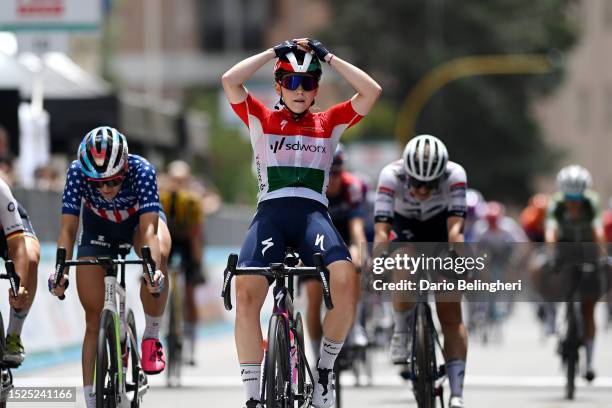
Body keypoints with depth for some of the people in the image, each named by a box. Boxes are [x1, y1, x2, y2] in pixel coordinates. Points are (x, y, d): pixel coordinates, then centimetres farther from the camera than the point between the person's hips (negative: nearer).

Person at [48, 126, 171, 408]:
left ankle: (152, 336, -18)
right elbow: (68, 228, -33)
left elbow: (148, 228, -44)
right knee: (94, 320, -5)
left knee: (158, 256, -37)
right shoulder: (78, 172, -32)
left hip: (139, 219, -1)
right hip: (98, 228, 1)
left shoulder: (141, 170, -36)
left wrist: (153, 268, -60)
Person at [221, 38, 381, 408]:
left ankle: (326, 366, -7)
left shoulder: (330, 123, 19)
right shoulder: (261, 119, 16)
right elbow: (229, 80, 0)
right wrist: (275, 52, 5)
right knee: (246, 293, -25)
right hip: (271, 212, 0)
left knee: (346, 281, -30)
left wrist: (327, 56, 8)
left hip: (313, 213, 0)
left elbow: (372, 91, 6)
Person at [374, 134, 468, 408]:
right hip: (405, 227, 0)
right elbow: (381, 230, -39)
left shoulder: (454, 174, -33)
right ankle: (401, 332, -6)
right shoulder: (391, 175, -33)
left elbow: (455, 228, -39)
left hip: (440, 227, 0)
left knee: (451, 315, -9)